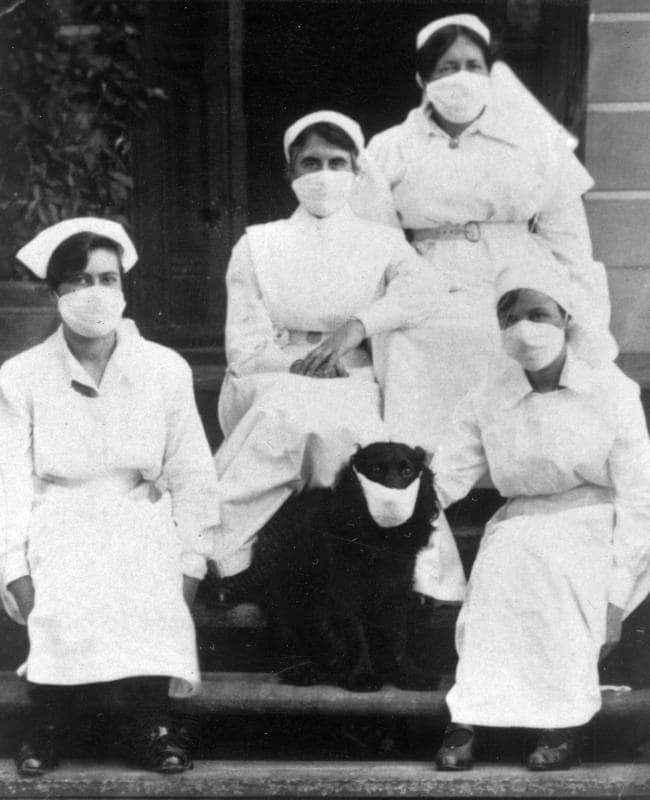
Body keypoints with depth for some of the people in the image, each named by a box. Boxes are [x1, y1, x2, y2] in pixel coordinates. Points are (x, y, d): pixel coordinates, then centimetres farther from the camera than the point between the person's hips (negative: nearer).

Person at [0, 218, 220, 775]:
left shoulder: (166, 370, 2)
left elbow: (192, 476, 6)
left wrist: (190, 564, -1)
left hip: (143, 524, 1)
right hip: (58, 530, 0)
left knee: (151, 609, -27)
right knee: (65, 617, -27)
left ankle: (151, 723, -3)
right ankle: (50, 723, -2)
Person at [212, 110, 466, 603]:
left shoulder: (382, 243, 16)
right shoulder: (258, 245, 15)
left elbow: (424, 290, -8)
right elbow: (244, 350, 5)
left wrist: (357, 327, -19)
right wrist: (311, 361, -5)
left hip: (355, 394, 0)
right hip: (273, 391, 0)